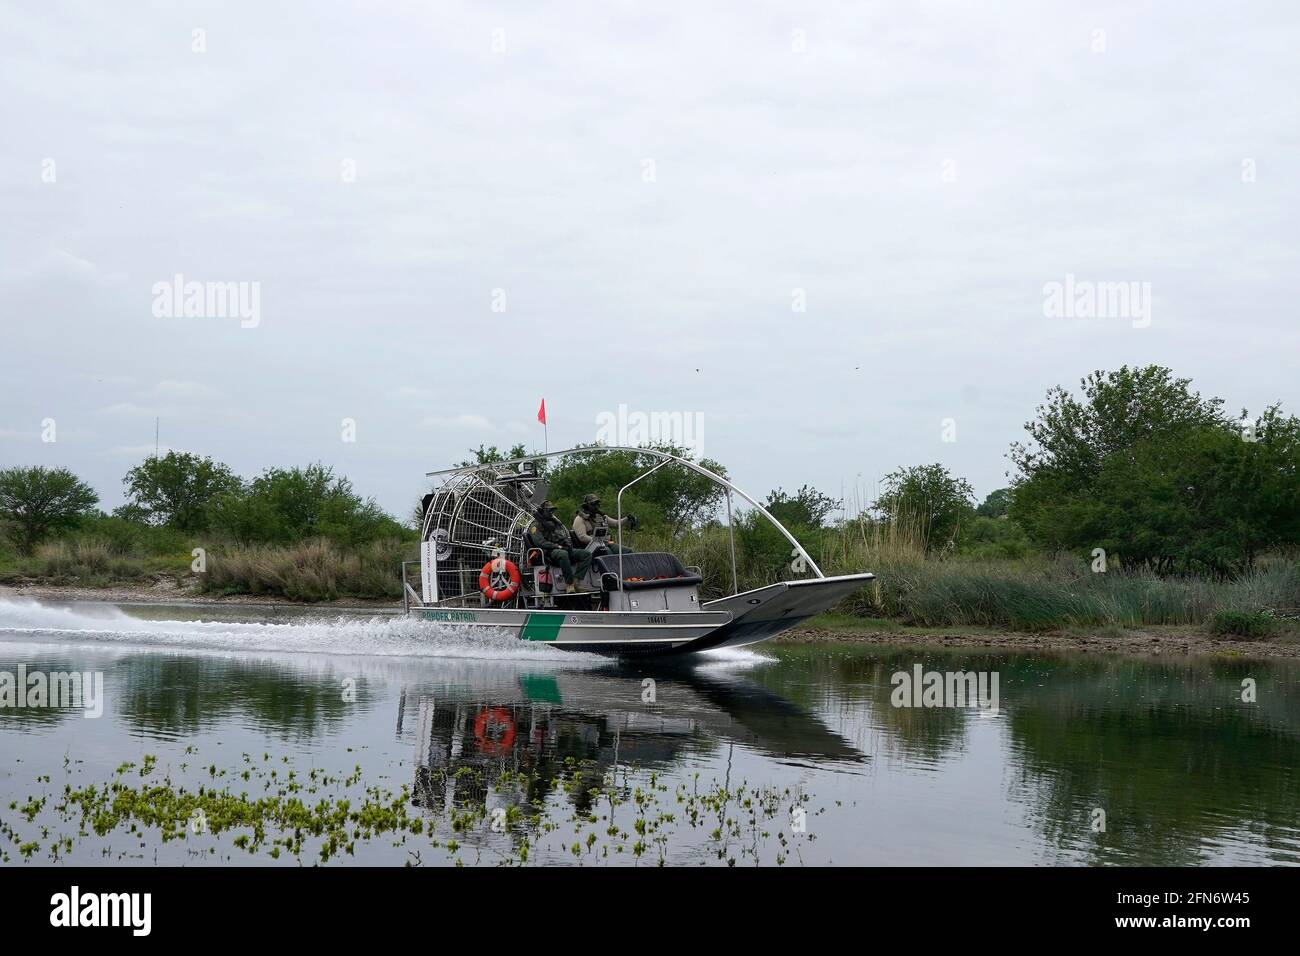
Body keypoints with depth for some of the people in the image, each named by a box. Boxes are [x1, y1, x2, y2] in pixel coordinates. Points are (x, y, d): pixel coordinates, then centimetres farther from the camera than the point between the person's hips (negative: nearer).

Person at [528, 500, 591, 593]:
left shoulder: (556, 523, 28)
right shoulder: (536, 526, 4)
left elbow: (567, 536, 26)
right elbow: (540, 542, -12)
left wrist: (568, 544, 1)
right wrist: (558, 546, -19)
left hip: (564, 550, 8)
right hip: (549, 552, -8)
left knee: (587, 554, -12)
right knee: (563, 554, -42)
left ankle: (575, 581, -26)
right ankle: (569, 584, -42)